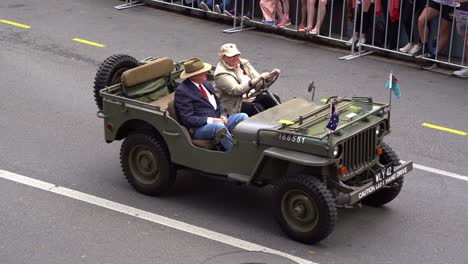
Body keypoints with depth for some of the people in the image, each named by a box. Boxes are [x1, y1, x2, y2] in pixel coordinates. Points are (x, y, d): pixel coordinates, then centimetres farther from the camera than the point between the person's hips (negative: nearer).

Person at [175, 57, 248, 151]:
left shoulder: (206, 84, 13)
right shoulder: (182, 91, -12)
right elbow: (187, 119, -16)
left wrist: (222, 115, 0)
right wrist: (211, 120, -21)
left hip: (218, 120, 8)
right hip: (199, 128, -8)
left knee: (243, 116, -11)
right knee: (219, 126, -38)